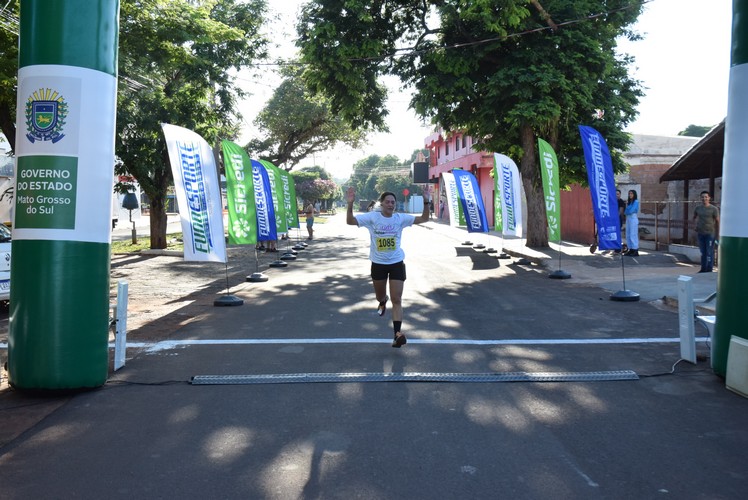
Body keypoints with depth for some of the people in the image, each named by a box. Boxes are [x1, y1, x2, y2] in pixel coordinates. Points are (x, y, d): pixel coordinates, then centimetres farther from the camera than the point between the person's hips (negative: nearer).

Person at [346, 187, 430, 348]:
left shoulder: (401, 218, -5)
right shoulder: (372, 217, -10)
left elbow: (424, 219, -2)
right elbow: (350, 221, -14)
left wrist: (426, 202, -18)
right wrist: (350, 204, -30)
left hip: (396, 263, 0)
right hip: (378, 263, 0)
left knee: (397, 300, -8)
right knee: (379, 296, 20)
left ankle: (397, 334, -10)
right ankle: (382, 302, 59)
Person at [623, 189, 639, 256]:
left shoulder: (636, 201, -6)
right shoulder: (629, 202, 16)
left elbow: (631, 211, -15)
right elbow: (625, 212, 9)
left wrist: (627, 211, 2)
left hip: (633, 218, -8)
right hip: (628, 219, 8)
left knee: (633, 235, -8)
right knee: (628, 235, 7)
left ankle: (635, 251, -6)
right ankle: (630, 249, 12)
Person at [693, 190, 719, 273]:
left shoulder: (714, 209, -6)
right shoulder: (697, 208, 6)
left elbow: (717, 221, -4)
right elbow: (695, 217, 25)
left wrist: (717, 233, -6)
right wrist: (697, 222, 5)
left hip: (710, 233, -5)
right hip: (700, 233, 5)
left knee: (709, 252, -3)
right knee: (703, 252, 11)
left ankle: (709, 269, 2)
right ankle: (703, 268, 19)